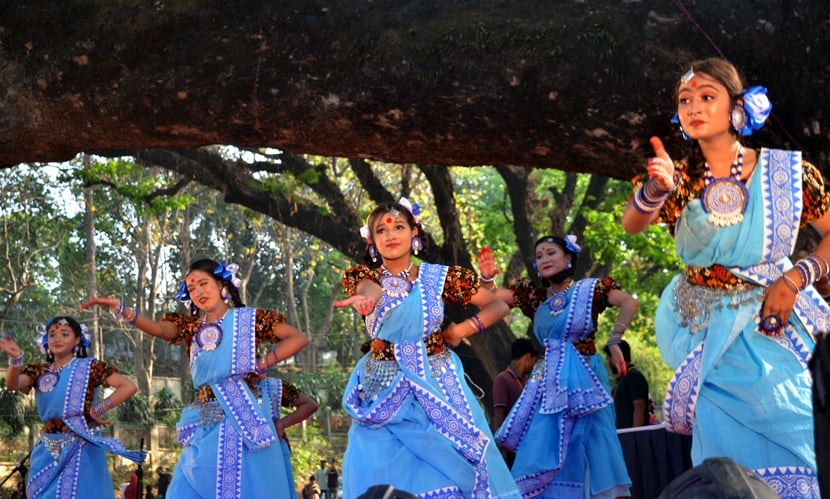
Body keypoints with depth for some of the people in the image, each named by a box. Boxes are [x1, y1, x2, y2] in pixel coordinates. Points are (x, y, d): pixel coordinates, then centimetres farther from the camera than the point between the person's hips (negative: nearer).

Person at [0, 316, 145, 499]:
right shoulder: (39, 372, 10)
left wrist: (98, 409, -11)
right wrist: (15, 359, -29)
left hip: (80, 449, -5)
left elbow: (128, 387, -10)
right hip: (48, 451, 5)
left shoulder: (89, 367, -2)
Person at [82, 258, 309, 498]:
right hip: (204, 424, 4)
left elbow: (299, 338, 2)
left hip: (240, 416, -4)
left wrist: (262, 364, -5)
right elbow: (157, 329, -5)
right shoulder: (190, 326, 15)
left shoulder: (248, 318, 6)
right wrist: (119, 309, -20)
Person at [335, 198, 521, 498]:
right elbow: (371, 290, -26)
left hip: (437, 387, 0)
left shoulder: (440, 277, 0)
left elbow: (498, 306, 5)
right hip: (385, 395, 0)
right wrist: (366, 298, -50)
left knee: (448, 471, 0)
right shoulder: (365, 277, 1)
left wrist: (463, 329, -10)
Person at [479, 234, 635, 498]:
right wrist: (487, 278, -12)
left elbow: (630, 303, -12)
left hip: (583, 378, -4)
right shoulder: (534, 295, 11)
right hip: (549, 381, 4)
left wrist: (614, 342, -16)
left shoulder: (589, 289, -1)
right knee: (544, 446, 1)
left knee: (586, 446, -2)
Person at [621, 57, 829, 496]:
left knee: (791, 435, -1)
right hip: (709, 332, 1)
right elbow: (631, 224, -19)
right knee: (727, 448, 0)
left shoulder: (786, 170, -6)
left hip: (772, 324, -1)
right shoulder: (678, 177, -1)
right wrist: (655, 189, -40)